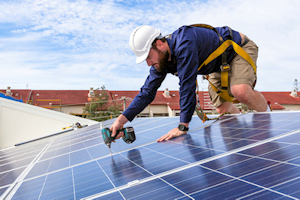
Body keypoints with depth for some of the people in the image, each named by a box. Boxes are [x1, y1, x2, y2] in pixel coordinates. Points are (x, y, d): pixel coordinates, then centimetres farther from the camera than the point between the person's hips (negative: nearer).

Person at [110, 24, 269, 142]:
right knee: (222, 109, 2)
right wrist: (122, 119, -19)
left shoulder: (184, 44, -40)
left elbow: (187, 85, -43)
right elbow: (147, 92, -11)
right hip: (220, 65, 8)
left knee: (240, 91, -34)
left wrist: (183, 126, -39)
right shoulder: (160, 59, -13)